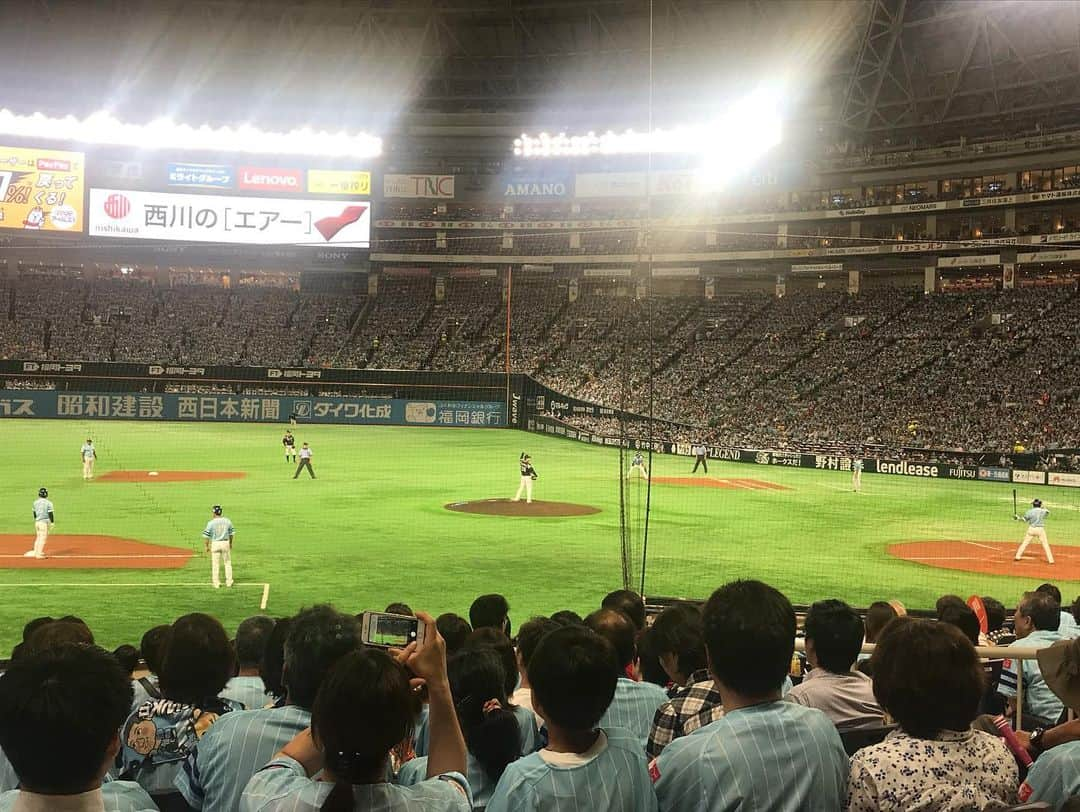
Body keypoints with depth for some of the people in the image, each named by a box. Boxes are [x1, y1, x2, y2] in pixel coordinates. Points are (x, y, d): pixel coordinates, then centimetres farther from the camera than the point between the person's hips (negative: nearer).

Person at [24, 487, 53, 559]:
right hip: (44, 522, -6)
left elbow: (34, 513, 14)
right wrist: (52, 523, -7)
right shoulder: (48, 503, -12)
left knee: (38, 537, 18)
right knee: (43, 538, -1)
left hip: (37, 522, 6)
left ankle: (35, 552, 23)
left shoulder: (35, 502, 4)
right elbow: (50, 514, -12)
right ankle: (39, 554, -1)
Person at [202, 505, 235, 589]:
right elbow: (231, 533, 11)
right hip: (226, 543, 3)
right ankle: (229, 582, 15)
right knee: (228, 563, 14)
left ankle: (216, 583, 7)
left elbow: (206, 535, -11)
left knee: (215, 564, 5)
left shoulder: (211, 522, -11)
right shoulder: (227, 521, 1)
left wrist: (206, 546, -2)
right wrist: (230, 543, 24)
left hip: (215, 544, -3)